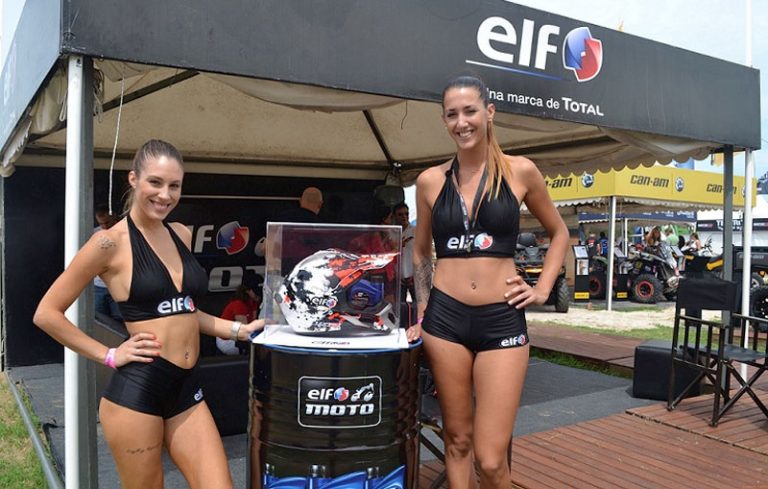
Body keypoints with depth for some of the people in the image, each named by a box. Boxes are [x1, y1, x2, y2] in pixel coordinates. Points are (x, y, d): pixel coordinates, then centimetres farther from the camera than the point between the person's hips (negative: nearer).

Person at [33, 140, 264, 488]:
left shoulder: (181, 234, 11)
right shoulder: (111, 241, -8)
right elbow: (47, 313, -4)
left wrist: (238, 330, 13)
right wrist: (109, 356, -7)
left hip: (187, 388, 6)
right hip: (137, 390, -5)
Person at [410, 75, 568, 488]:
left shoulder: (520, 172, 1)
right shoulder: (430, 180, 4)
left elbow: (559, 233, 15)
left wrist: (543, 289, 5)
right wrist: (422, 312, 10)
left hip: (503, 321, -1)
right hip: (445, 319, 2)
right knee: (457, 441, 11)